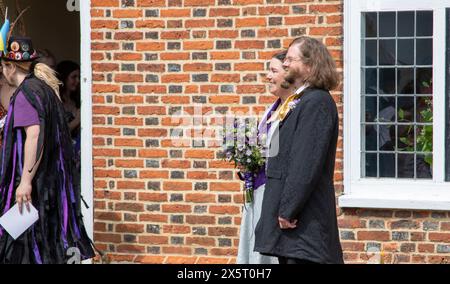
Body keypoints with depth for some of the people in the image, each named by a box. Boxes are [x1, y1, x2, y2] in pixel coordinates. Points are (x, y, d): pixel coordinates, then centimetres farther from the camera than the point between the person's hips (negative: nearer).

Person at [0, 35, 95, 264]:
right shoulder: (45, 88, 15)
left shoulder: (25, 93, -13)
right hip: (52, 176, 9)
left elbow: (34, 135, -25)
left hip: (35, 183, -9)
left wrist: (25, 180, -27)